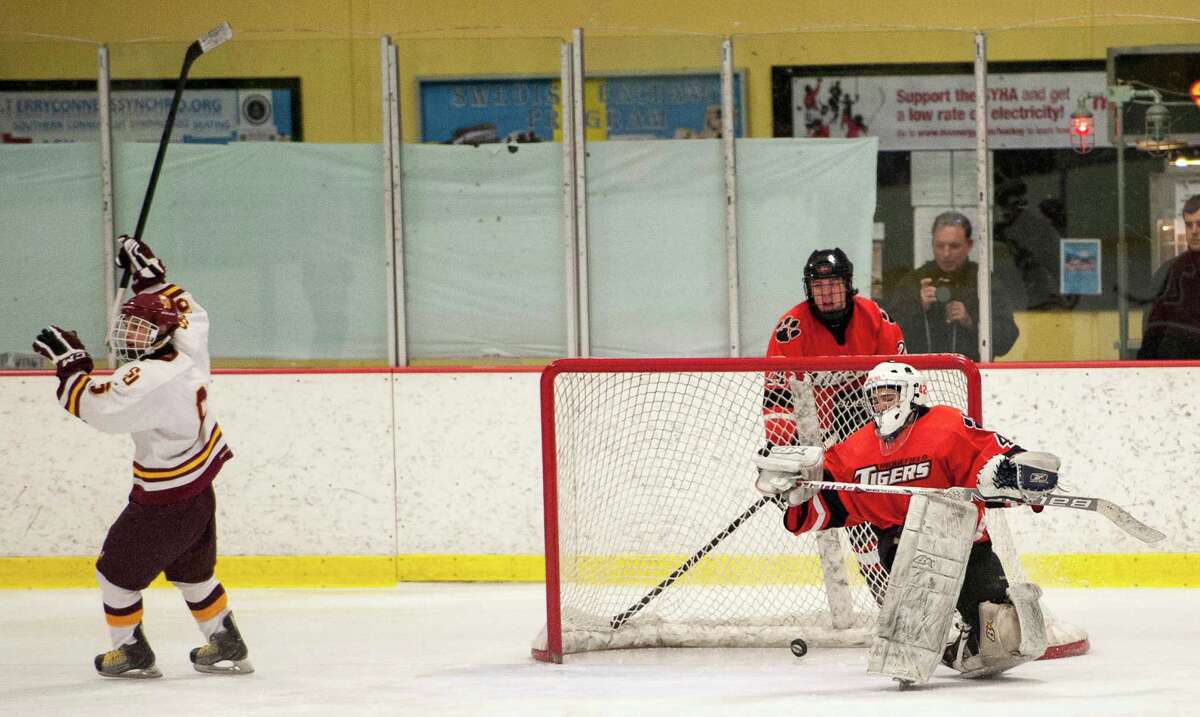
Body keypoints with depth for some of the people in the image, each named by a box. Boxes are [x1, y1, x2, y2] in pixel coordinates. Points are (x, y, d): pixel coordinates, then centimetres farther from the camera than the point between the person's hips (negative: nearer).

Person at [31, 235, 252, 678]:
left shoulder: (149, 380, -29)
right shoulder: (188, 353, -3)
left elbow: (95, 406, -31)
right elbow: (188, 313, 18)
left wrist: (70, 364, -21)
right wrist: (150, 276, 19)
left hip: (161, 503, -9)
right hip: (199, 492, 9)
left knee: (117, 570, 9)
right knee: (194, 570, 23)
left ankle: (132, 652, 19)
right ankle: (226, 646, 30)